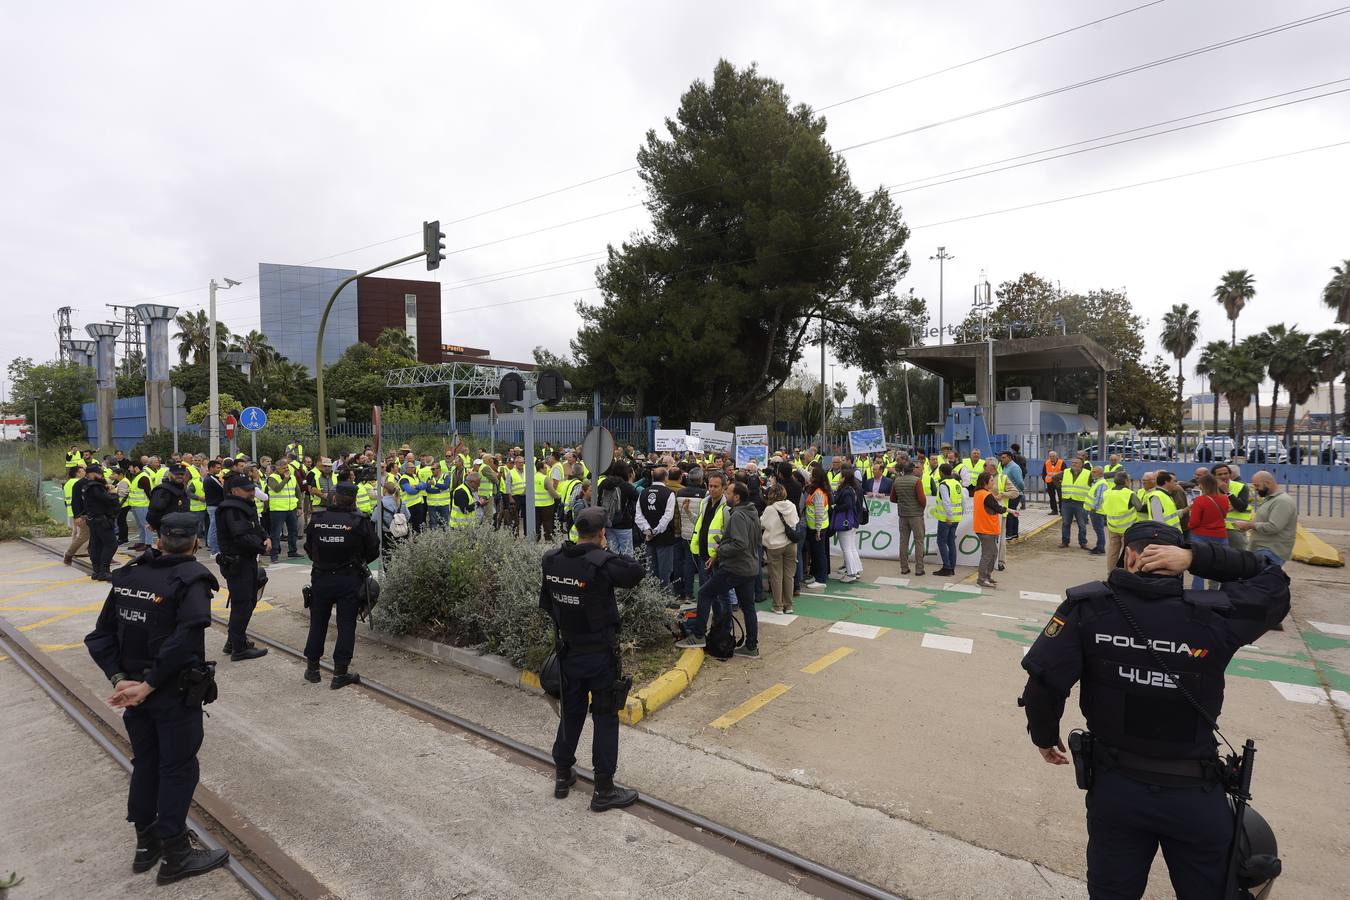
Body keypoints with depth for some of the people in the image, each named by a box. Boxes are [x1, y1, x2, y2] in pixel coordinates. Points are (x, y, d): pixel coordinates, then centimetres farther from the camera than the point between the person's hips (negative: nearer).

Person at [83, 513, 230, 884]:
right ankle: (175, 855, 19)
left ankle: (146, 844, 36)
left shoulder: (129, 575, 1)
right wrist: (149, 684, -18)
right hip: (175, 693, -6)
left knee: (145, 763, 21)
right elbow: (184, 639, -28)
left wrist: (120, 679, -5)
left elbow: (100, 636, 0)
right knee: (178, 769, 7)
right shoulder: (192, 578, -18)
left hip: (135, 689, 6)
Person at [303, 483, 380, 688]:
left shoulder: (316, 519, -5)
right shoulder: (360, 522, -13)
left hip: (321, 579, 3)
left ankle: (312, 667, 28)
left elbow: (308, 548, 5)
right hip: (349, 581, -3)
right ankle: (340, 673, 7)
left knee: (318, 623, 17)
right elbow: (373, 551, -5)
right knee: (346, 625, 4)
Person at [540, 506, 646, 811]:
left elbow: (545, 602, 5)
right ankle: (603, 790, 16)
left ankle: (562, 775, 35)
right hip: (600, 654, -5)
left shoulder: (551, 560, -5)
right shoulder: (602, 563, -24)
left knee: (571, 712, 22)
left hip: (568, 651, 6)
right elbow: (638, 570, -11)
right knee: (605, 718, 8)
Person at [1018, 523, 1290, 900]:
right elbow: (1273, 579, 3)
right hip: (1195, 795, 0)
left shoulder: (1088, 607, -17)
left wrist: (1044, 735, 0)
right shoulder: (1213, 615, -17)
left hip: (1114, 787, 0)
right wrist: (1196, 556, -9)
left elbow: (1044, 683, -20)